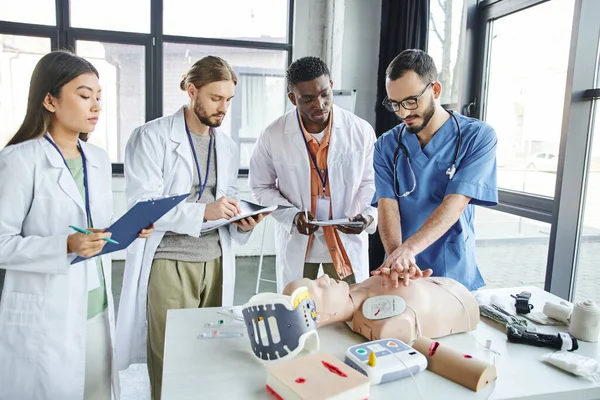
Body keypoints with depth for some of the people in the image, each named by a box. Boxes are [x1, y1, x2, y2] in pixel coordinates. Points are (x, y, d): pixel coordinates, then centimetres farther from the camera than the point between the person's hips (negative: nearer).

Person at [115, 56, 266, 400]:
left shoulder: (228, 147, 12)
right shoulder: (151, 137, -6)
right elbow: (142, 206, -14)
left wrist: (242, 222, -6)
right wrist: (203, 211, -23)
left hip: (215, 262, 5)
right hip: (169, 262, -4)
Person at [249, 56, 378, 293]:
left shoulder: (361, 131, -9)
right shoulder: (273, 136, -10)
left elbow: (370, 182, 4)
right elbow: (261, 187, 1)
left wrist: (368, 214, -15)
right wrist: (292, 215, -14)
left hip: (348, 240, 0)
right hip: (296, 241, 0)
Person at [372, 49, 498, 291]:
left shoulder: (478, 137, -9)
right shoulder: (387, 146, 0)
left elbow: (454, 204, -19)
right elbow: (387, 205, -11)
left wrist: (408, 248, -32)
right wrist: (396, 257, -28)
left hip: (454, 273, -1)